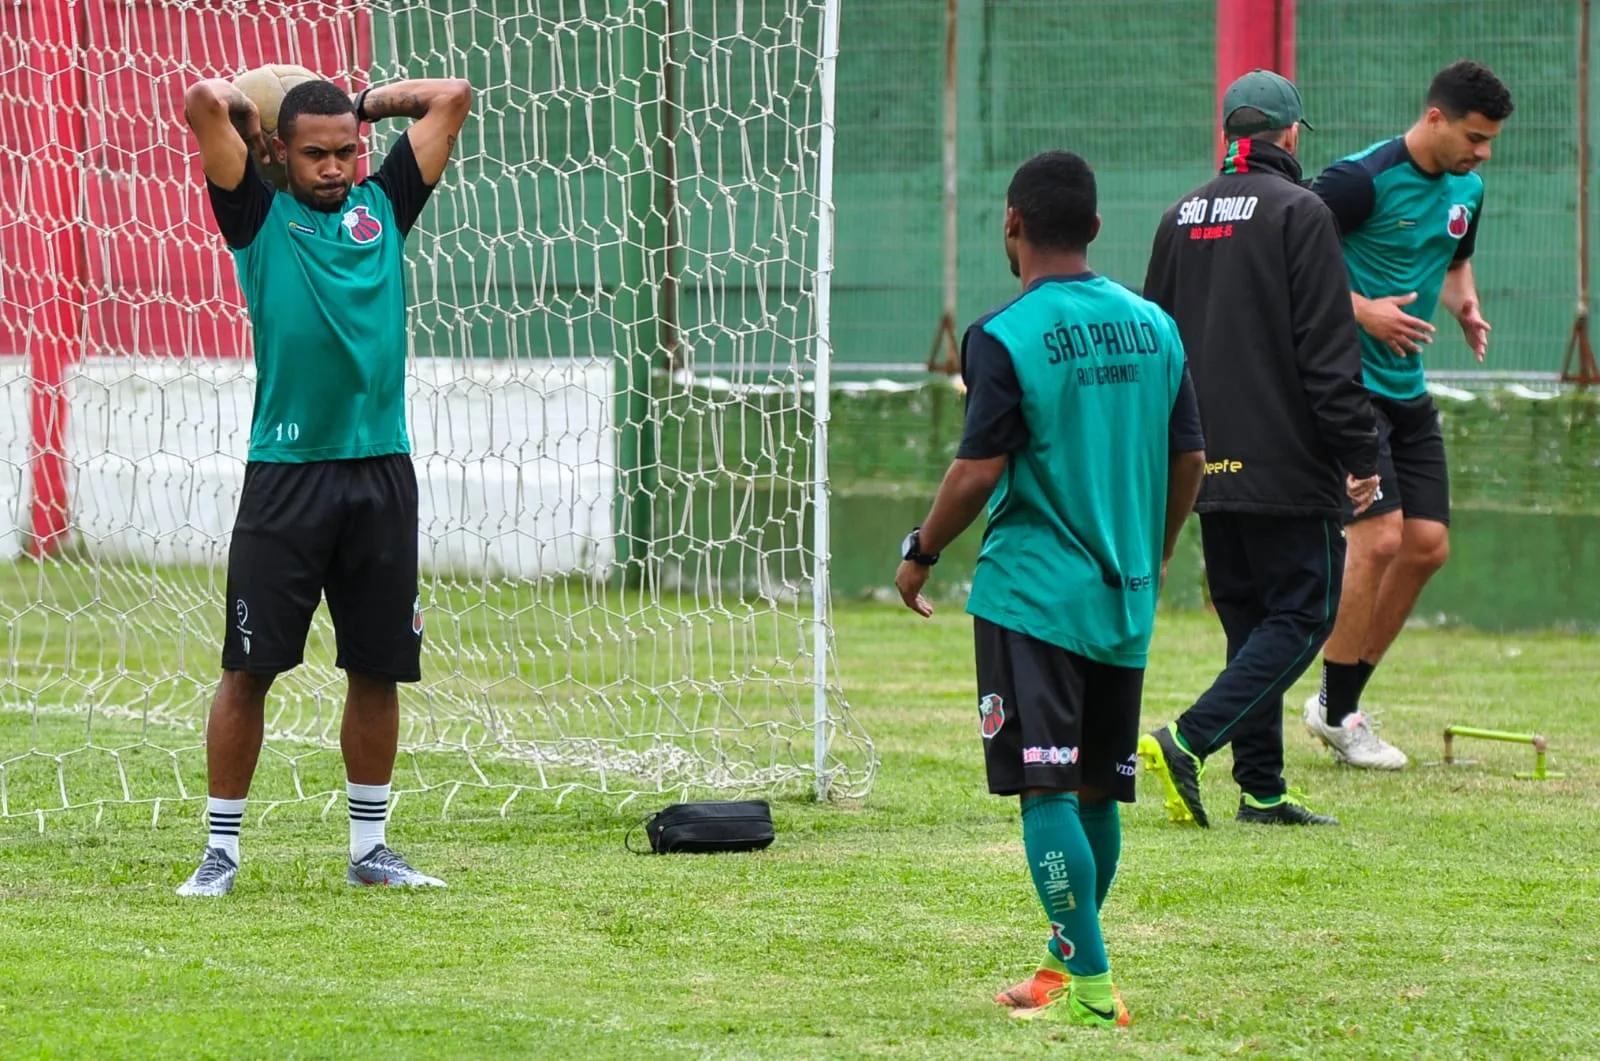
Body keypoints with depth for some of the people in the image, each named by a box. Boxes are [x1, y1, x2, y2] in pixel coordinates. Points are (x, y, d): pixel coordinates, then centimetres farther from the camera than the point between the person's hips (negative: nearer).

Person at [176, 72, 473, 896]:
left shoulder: (383, 207, 14)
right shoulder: (259, 216, 5)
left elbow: (452, 97, 15)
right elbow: (205, 101, -5)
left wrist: (360, 106, 21)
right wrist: (243, 126, 15)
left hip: (381, 472, 3)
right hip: (286, 475, -3)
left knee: (379, 669, 7)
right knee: (250, 667, -4)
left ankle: (368, 849, 17)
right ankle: (221, 849, 4)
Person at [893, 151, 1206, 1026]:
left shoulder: (1004, 337, -11)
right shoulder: (1152, 325, 7)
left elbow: (980, 471, -14)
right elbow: (1188, 460, 11)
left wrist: (921, 553, 1)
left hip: (1031, 593, -6)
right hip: (1124, 600, 6)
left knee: (1047, 790, -6)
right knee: (1096, 789, 14)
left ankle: (1088, 985, -11)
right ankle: (1068, 963, 24)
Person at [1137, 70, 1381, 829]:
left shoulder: (1181, 218, 12)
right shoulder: (1298, 212, -8)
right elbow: (1328, 348, -13)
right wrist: (1362, 456, -10)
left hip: (1208, 468, 7)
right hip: (1286, 466, -7)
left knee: (1251, 619, 13)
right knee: (1302, 613, -3)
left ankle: (1261, 789, 9)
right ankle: (1186, 743, -18)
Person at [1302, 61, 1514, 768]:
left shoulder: (1466, 191, 8)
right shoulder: (1363, 180, -16)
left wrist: (1464, 305, 5)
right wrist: (1362, 310, -22)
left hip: (1407, 388, 8)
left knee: (1428, 544, 4)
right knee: (1379, 537, -15)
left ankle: (1343, 700, 17)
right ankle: (1335, 713, -2)